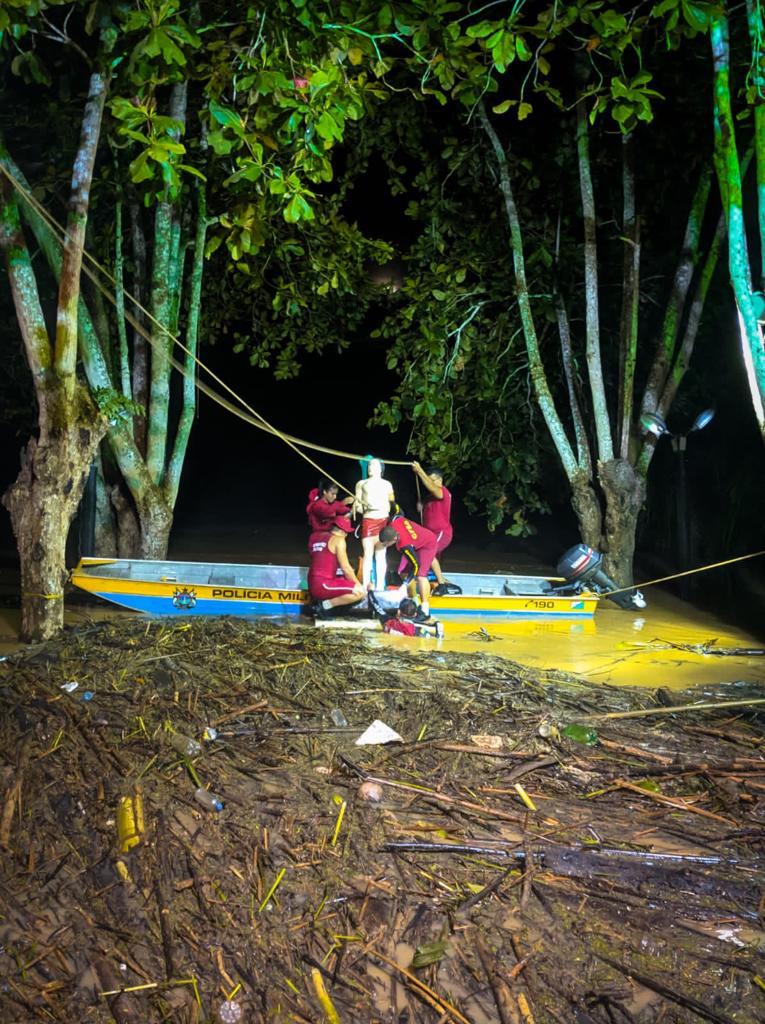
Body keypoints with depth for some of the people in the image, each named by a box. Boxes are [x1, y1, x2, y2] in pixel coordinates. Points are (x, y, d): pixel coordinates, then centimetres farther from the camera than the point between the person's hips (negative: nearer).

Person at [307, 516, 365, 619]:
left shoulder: (315, 537, 17)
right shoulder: (338, 539, -4)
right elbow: (346, 569, -7)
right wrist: (358, 585, 4)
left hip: (313, 585, 9)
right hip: (324, 585, -9)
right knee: (360, 591, -13)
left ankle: (322, 604, 8)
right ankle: (325, 605, -9)